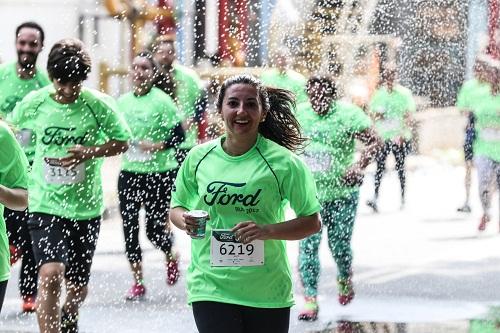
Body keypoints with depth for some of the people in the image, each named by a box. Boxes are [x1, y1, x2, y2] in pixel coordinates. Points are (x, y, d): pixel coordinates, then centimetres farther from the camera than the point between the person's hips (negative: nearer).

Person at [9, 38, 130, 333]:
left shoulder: (99, 105, -8)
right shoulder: (34, 103, -6)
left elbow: (122, 142, 1)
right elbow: (13, 128, 14)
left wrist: (89, 152, -16)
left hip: (86, 207, 1)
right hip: (46, 204, -1)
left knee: (78, 287, 15)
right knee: (51, 274, -23)